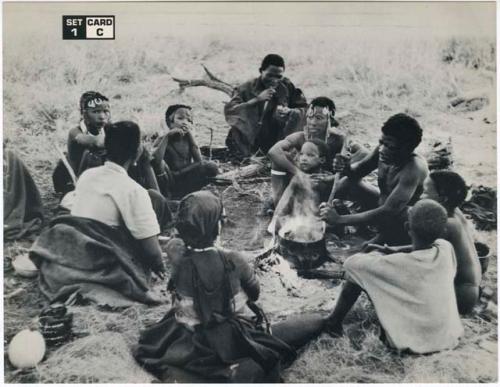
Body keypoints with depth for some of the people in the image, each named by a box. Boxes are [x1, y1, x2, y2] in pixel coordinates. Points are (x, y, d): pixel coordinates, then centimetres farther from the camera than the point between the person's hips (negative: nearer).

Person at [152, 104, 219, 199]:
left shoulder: (189, 140, 5)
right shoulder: (162, 140, -5)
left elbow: (199, 162, -10)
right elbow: (155, 160, -26)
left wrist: (191, 135, -12)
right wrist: (167, 136, -22)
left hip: (185, 180, 4)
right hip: (167, 182, -4)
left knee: (212, 167, -15)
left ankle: (178, 193, -18)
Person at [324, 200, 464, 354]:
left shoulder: (401, 264, -27)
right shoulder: (447, 249, -14)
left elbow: (351, 263, -14)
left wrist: (374, 256, 7)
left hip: (412, 341, -5)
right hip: (448, 337, 5)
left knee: (358, 273, 0)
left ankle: (334, 323, 20)